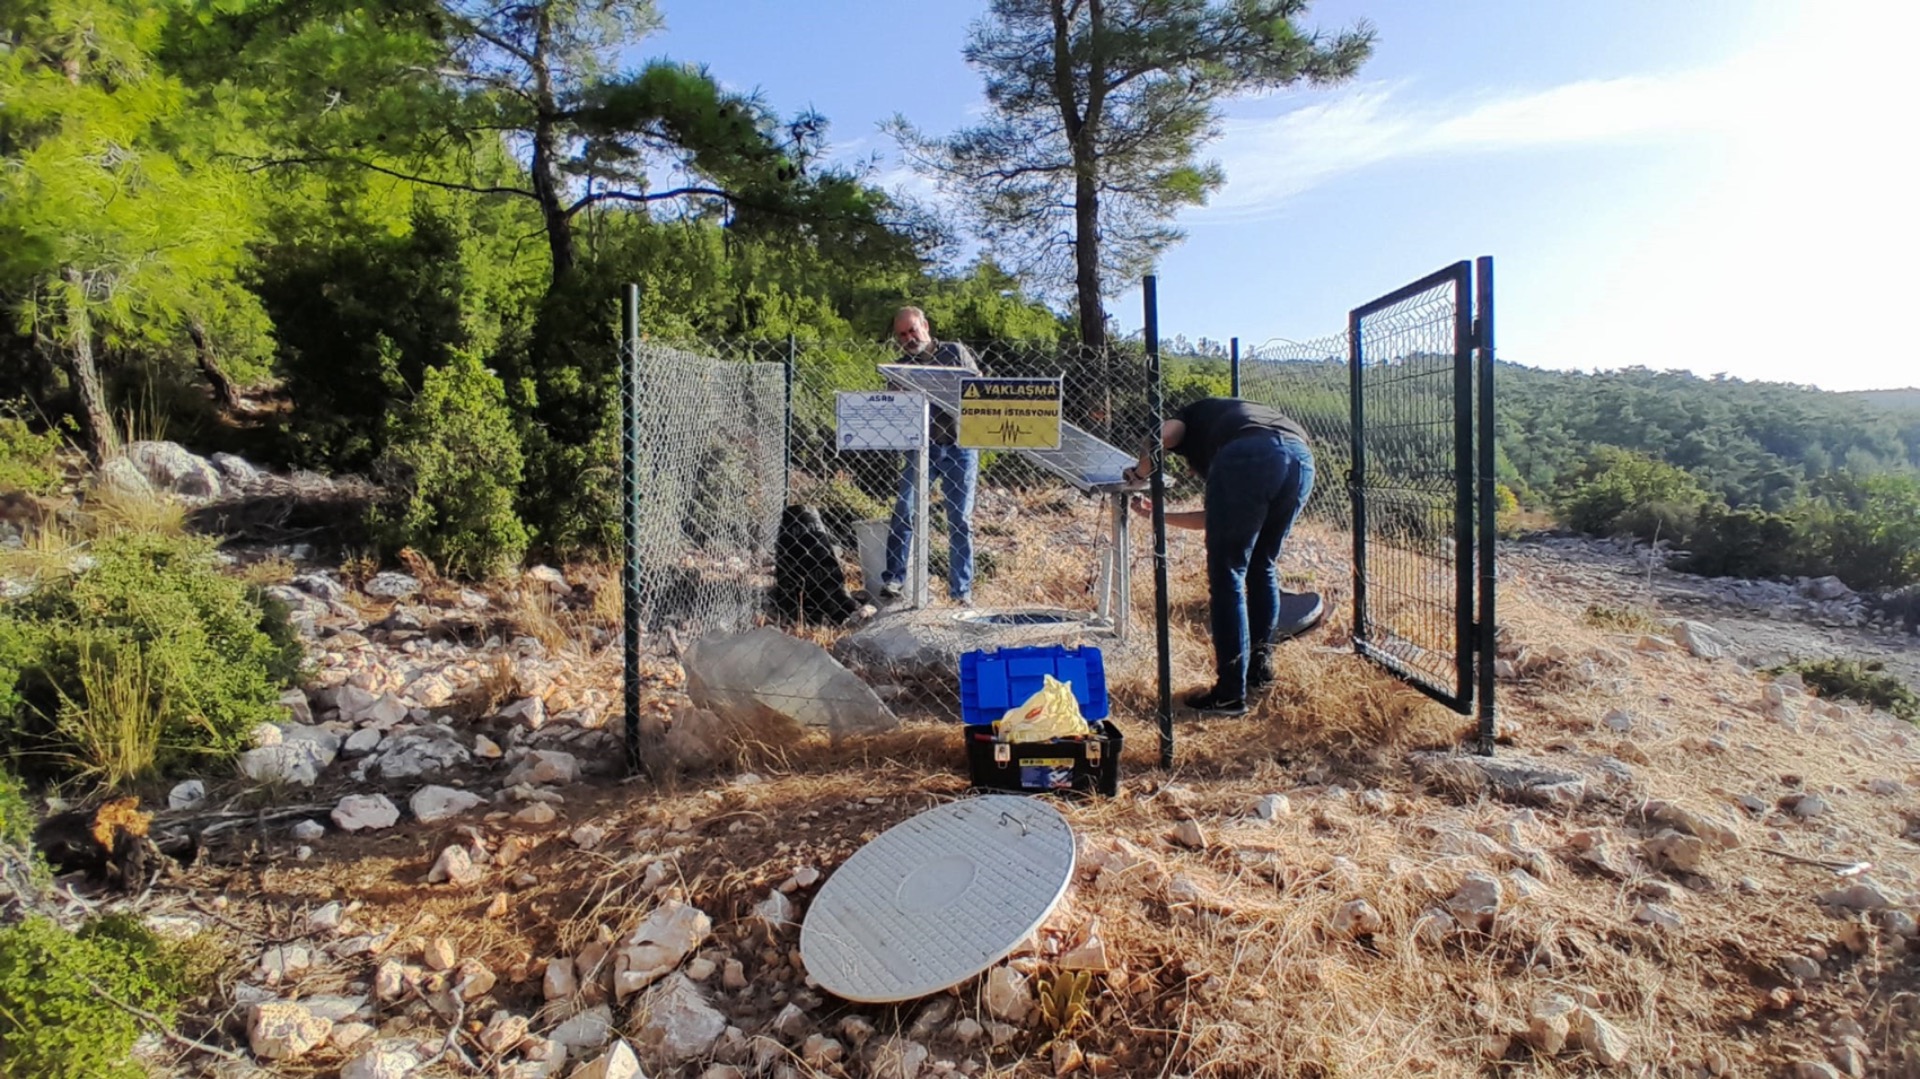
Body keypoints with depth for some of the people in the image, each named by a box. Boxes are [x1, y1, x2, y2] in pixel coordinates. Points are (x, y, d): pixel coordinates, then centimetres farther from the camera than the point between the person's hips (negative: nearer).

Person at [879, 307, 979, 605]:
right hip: (921, 447, 2)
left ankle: (962, 591, 10)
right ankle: (894, 579, -1)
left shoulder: (955, 352, 6)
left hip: (959, 446, -1)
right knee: (904, 511, -11)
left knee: (961, 520, 2)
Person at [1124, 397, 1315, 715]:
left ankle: (1231, 694, 4)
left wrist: (1139, 473, 25)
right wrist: (1157, 514, 51)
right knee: (1262, 567, 24)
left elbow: (1159, 437, 6)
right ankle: (1260, 671, 33)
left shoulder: (1194, 417, 32)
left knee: (1227, 577, 3)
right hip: (1302, 459, 7)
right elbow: (1215, 519, 39)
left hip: (1248, 459, -6)